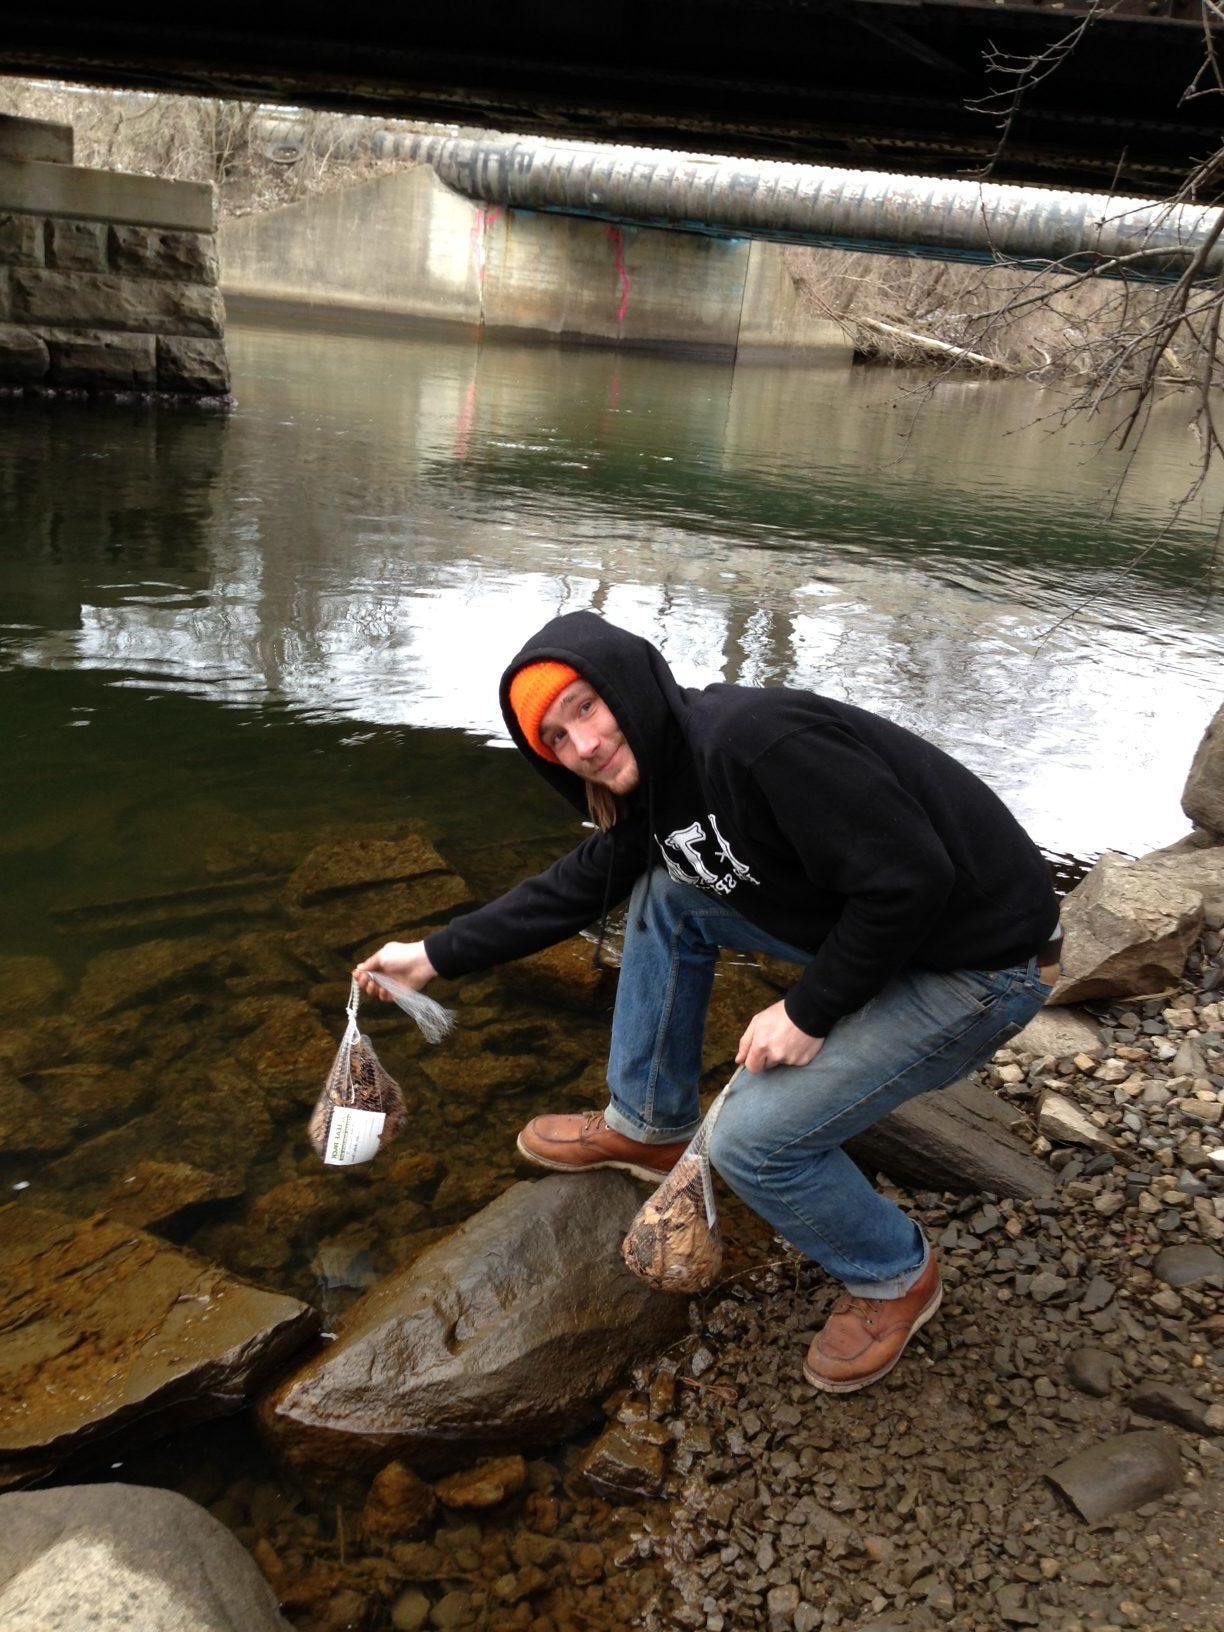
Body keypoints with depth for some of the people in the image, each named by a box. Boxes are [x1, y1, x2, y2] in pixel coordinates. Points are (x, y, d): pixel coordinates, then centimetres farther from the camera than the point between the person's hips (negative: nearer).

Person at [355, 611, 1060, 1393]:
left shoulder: (753, 738, -29)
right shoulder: (656, 783, 1)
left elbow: (910, 882, -29)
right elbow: (573, 889, 13)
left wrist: (808, 1012, -18)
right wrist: (436, 955, 14)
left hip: (984, 963, -9)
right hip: (874, 930, 9)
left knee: (753, 1139, -16)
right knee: (665, 893, 7)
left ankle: (896, 1279, 14)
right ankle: (650, 1128, 20)